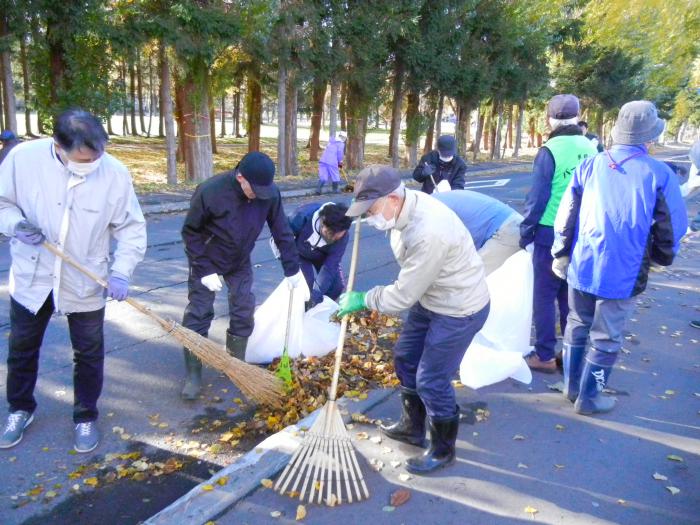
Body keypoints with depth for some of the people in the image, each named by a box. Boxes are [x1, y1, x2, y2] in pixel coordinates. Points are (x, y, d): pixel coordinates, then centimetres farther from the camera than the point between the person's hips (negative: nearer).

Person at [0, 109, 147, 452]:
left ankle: (86, 417, 34)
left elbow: (132, 227, -9)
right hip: (32, 279, 2)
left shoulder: (115, 173, -18)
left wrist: (122, 270, -20)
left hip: (86, 284, -1)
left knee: (89, 354, 11)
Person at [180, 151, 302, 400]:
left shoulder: (270, 194, -22)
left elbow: (282, 232, -9)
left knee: (243, 315, 4)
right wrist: (205, 270, -20)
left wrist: (292, 268, -6)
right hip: (207, 264, -3)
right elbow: (191, 232, -18)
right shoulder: (210, 192, -31)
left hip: (240, 264, 3)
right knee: (197, 317, -3)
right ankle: (193, 376, 9)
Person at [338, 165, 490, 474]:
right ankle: (412, 427, 40)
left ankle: (443, 451, 23)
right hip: (429, 298, 10)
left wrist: (363, 299, -12)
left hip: (459, 310, -10)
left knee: (431, 381, -1)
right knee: (405, 358, 19)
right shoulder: (406, 206, -8)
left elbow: (403, 296, -27)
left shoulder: (428, 233, -37)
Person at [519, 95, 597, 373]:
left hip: (552, 235, -5)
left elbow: (537, 198, -13)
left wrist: (525, 234, -4)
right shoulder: (592, 149, 3)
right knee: (572, 296, 15)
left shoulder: (549, 151, -13)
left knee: (544, 296, 5)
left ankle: (545, 356, 11)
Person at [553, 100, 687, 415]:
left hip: (581, 265, 4)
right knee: (606, 338, 10)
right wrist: (662, 257, 17)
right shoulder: (659, 174, -10)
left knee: (577, 325, 20)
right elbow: (673, 229, -2)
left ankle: (572, 385, 33)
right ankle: (588, 398, 20)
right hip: (623, 272, -4)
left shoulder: (590, 165, -1)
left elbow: (565, 217, 2)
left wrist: (560, 255, 13)